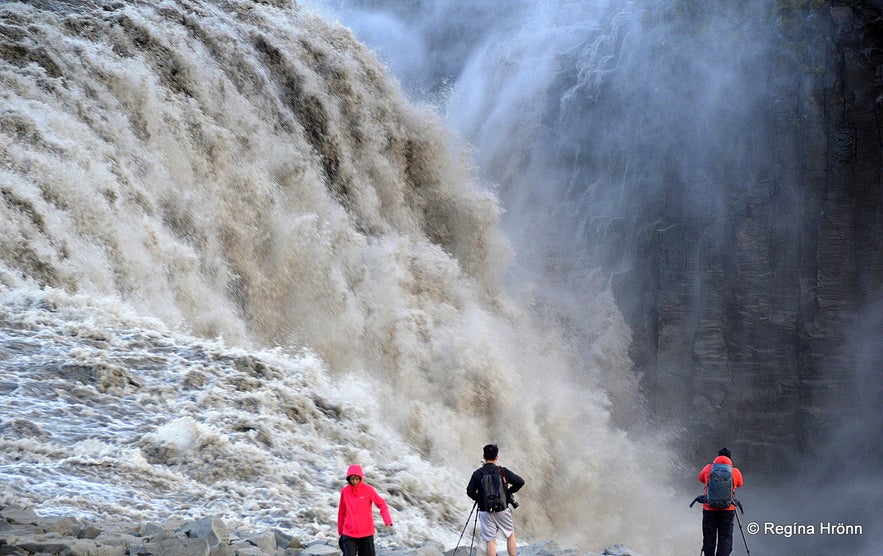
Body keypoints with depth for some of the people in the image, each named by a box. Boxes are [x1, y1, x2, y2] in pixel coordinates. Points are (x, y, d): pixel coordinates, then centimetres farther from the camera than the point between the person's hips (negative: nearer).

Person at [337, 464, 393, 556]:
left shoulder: (368, 489, -7)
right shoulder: (344, 491, 0)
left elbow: (382, 504, -7)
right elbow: (342, 512, 11)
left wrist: (387, 519, -24)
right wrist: (340, 530, 17)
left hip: (366, 533, -1)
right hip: (349, 534, 1)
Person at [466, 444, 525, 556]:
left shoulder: (477, 473, -5)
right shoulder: (503, 471, -5)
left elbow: (470, 492, -8)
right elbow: (520, 482, -8)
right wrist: (509, 492, 6)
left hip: (485, 511, 0)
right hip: (502, 510, 0)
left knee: (490, 541, 1)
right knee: (510, 535, 17)